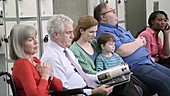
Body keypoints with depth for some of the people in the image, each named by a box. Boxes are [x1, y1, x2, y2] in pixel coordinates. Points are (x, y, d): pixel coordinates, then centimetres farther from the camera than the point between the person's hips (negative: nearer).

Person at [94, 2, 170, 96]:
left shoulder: (117, 27, 21)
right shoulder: (104, 32, -12)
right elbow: (122, 51, -24)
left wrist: (141, 40, 5)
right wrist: (138, 42, -7)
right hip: (135, 67, -11)